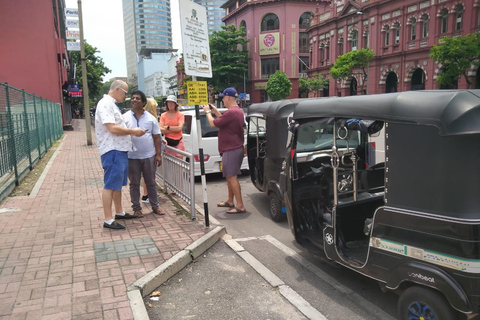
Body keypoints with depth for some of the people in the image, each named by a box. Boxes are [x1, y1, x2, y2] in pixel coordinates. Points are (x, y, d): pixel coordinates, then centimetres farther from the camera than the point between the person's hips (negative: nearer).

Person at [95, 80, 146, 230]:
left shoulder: (112, 104, 19)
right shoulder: (105, 104, -14)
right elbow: (112, 128, -24)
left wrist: (132, 132, 13)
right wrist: (132, 131, -13)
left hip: (120, 150, 11)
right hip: (112, 151, -11)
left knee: (118, 183, 18)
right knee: (110, 185, -6)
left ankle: (119, 212, 30)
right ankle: (108, 220, -1)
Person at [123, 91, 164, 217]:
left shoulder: (151, 118, 4)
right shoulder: (125, 117, 1)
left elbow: (156, 137, 5)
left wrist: (158, 155, 0)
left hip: (149, 156, 1)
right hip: (132, 157, -1)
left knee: (151, 183, 10)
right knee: (134, 184, 7)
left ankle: (155, 206, 20)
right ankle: (136, 208, 18)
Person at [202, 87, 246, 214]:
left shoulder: (231, 112, -22)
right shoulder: (238, 111, 13)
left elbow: (213, 124, -15)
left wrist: (208, 112, 2)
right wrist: (215, 111, 19)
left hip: (231, 150, -11)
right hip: (234, 148, 11)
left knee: (232, 177, -7)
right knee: (230, 176, 19)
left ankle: (240, 206, -4)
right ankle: (230, 201, 31)